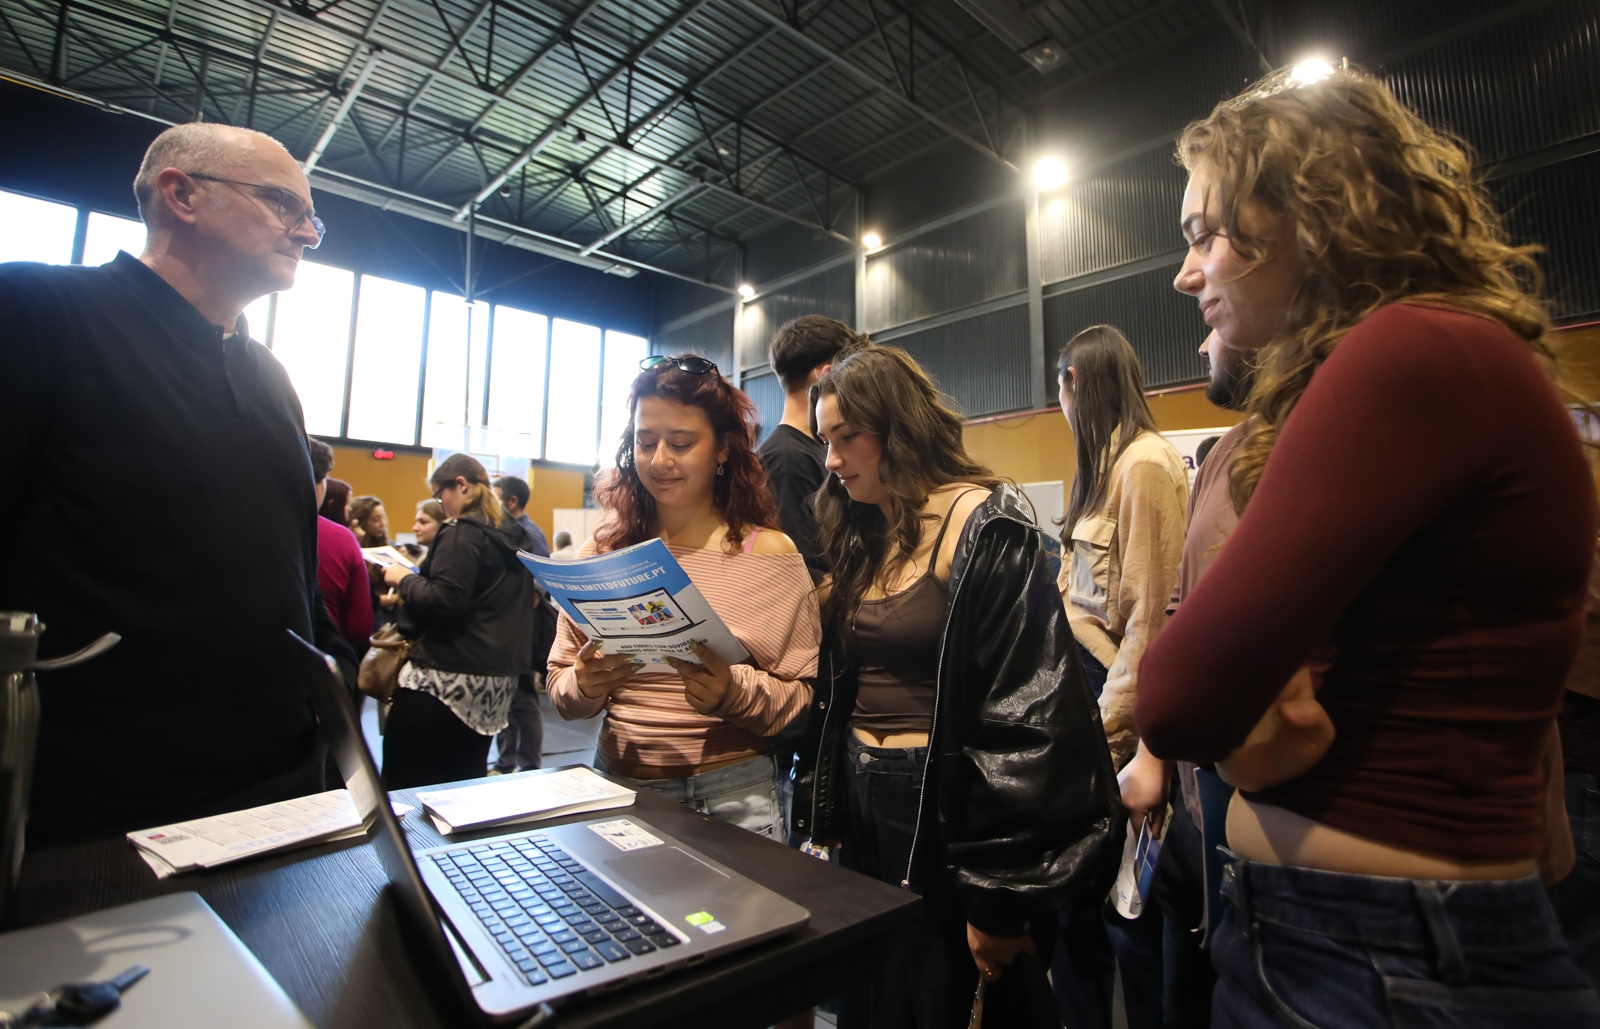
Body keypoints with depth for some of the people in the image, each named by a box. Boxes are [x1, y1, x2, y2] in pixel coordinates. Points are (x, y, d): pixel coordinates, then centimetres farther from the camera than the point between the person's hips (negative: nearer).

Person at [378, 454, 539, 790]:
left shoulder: (462, 533, -11)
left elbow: (444, 600, -21)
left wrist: (404, 578, -5)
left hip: (447, 676, -9)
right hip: (496, 679, 9)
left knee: (404, 786, 1)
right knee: (465, 784, 15)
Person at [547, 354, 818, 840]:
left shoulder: (769, 553, -7)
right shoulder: (603, 552, 2)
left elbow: (803, 696, -6)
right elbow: (559, 687, 6)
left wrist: (734, 693, -23)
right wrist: (584, 685, -15)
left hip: (731, 792, -2)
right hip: (614, 782, 3)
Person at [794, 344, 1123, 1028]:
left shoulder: (984, 524, -15)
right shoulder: (858, 539, 9)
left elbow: (1024, 715, -19)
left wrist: (997, 898, -18)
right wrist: (824, 816, 11)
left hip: (946, 818, -7)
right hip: (863, 811, 7)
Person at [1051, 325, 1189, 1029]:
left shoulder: (1146, 462, -15)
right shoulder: (1104, 464, 14)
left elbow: (1150, 615, -18)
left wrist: (1109, 730, -16)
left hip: (1117, 703, -9)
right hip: (1083, 681, 9)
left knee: (1124, 903, 7)